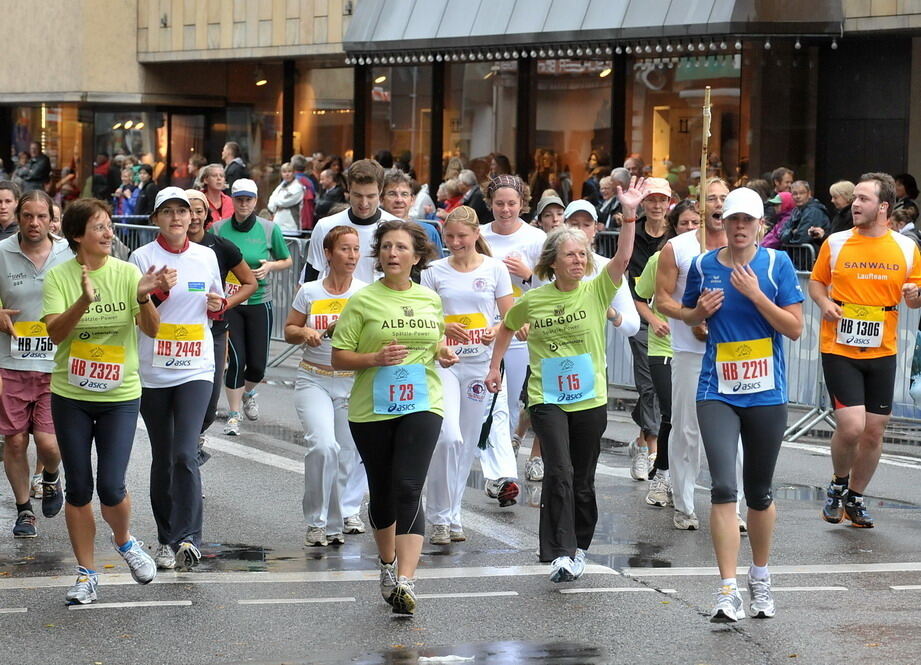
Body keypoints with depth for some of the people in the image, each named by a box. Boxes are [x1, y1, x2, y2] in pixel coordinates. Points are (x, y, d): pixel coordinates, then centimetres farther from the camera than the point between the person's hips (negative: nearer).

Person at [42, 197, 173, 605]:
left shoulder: (126, 273, -3)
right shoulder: (59, 277, -5)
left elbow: (152, 331, -7)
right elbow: (55, 333, -18)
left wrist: (144, 297, -25)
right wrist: (84, 301, -33)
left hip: (120, 394, 0)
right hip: (70, 396, 0)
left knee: (111, 486, -8)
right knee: (78, 488, 5)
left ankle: (125, 543, 23)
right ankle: (86, 574, 18)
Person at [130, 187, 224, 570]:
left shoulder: (206, 257, 8)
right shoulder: (143, 258, -1)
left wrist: (218, 305, 0)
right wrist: (156, 292, -20)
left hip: (195, 369, 0)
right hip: (153, 371, 0)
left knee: (186, 455, -15)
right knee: (162, 458, 8)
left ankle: (188, 538, -15)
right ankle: (166, 539, 19)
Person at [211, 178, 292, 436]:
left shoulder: (269, 229, -3)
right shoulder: (218, 228, -2)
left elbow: (287, 260, 9)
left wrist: (270, 266, -11)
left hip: (259, 302, 1)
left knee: (257, 363, 4)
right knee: (236, 359, -9)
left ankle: (248, 393, 39)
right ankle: (234, 415, 5)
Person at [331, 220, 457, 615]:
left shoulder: (430, 300, 9)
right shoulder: (363, 301, -3)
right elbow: (338, 358, -3)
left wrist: (444, 356, 3)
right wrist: (375, 358, -20)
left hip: (421, 406, 1)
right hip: (371, 409, 0)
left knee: (408, 490, -14)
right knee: (381, 492, 12)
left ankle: (405, 581, -22)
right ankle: (387, 564, 38)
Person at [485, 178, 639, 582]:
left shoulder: (596, 291, -2)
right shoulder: (532, 300, -1)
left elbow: (622, 259, -18)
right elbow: (507, 329, 19)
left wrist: (629, 214, -29)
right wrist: (494, 367, 18)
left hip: (590, 399, 1)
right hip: (546, 400, -1)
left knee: (582, 480, 10)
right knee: (559, 472, -16)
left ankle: (578, 548, 28)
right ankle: (560, 554, -19)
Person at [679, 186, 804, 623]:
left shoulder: (777, 264, -2)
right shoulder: (703, 267, 3)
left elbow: (795, 328, -6)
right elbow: (686, 314, 19)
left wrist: (756, 295, -16)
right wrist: (700, 312, -3)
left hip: (766, 395, 0)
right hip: (717, 394, 0)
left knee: (759, 494, 12)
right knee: (723, 488, -15)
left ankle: (760, 579, 33)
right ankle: (728, 592, -15)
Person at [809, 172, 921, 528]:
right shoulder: (836, 243, -1)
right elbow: (816, 281, 11)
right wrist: (824, 302, -10)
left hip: (881, 352, 3)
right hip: (839, 349, -2)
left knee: (874, 432, 8)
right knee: (851, 426, -15)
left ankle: (855, 498, 29)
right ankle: (838, 485, 15)